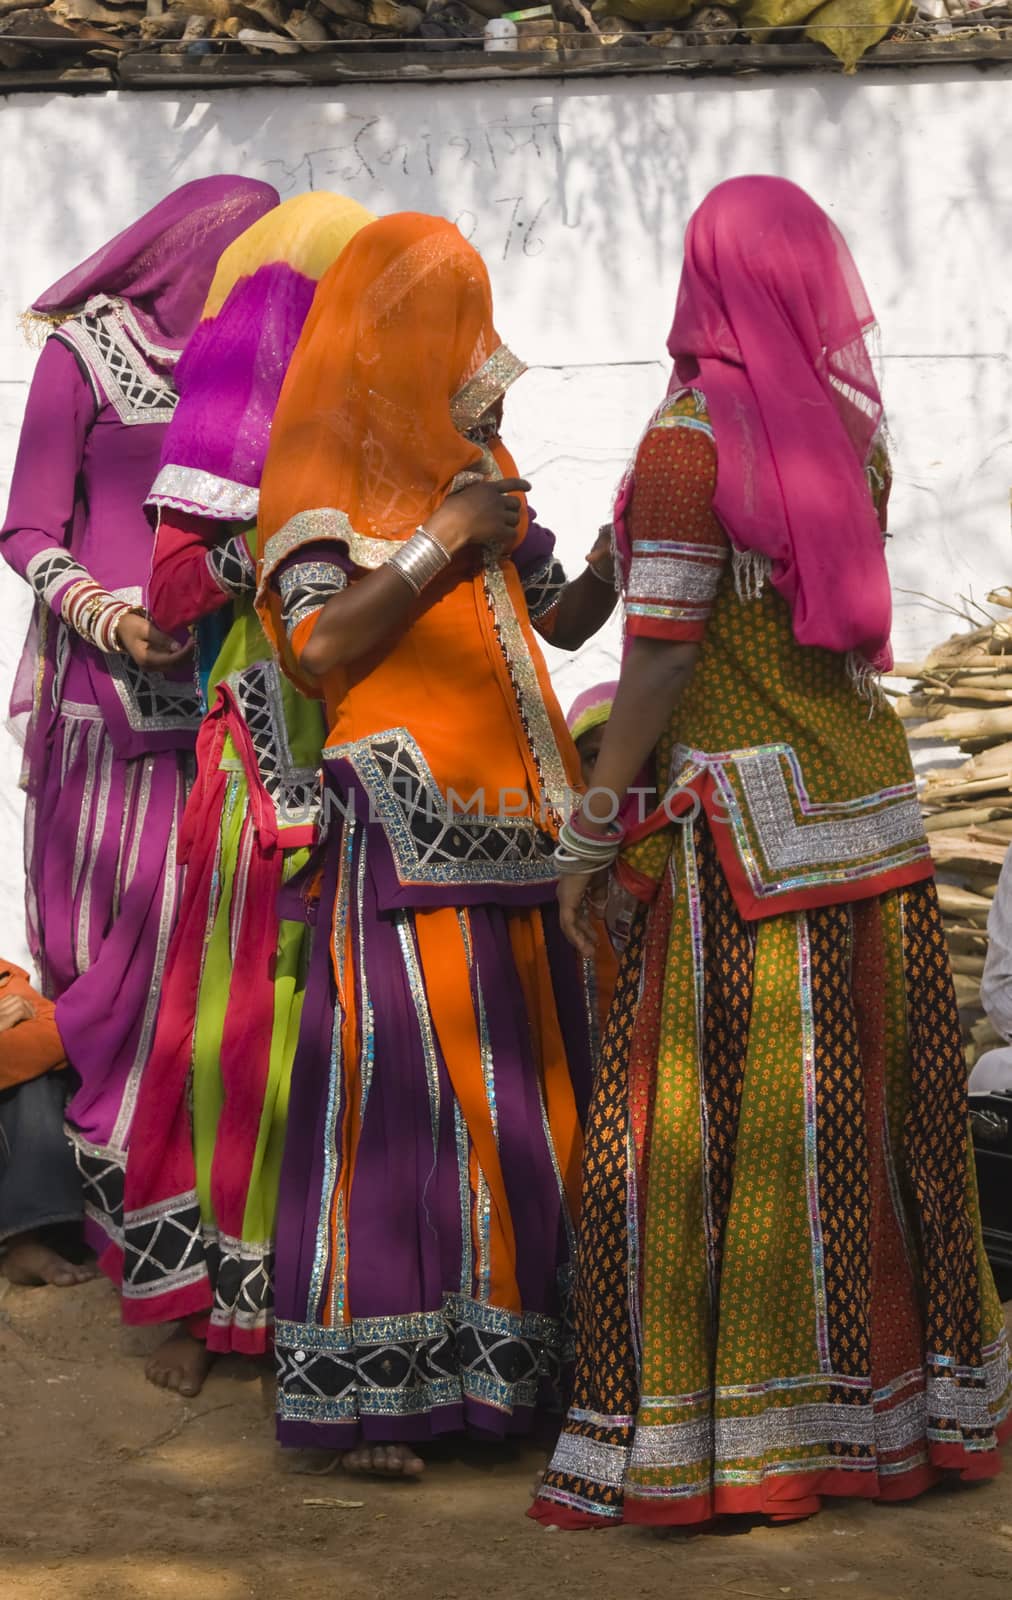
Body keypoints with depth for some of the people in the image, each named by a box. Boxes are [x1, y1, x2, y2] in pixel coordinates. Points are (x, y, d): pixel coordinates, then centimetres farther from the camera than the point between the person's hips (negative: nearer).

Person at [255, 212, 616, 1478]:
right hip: (405, 823, -7)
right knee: (398, 1082, -9)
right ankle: (361, 1391, -4)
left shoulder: (474, 461, 19)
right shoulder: (327, 463, -2)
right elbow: (317, 644, -14)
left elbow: (566, 615, 18)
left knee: (523, 1079, 6)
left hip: (514, 824, 7)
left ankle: (499, 1354, 15)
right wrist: (440, 545, -14)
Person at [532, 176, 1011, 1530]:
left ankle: (709, 1436, 5)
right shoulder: (853, 425, 7)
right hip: (870, 797, 7)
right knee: (877, 1107, 12)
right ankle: (900, 1404, 22)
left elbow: (663, 657, -13)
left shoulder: (692, 439, -11)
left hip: (749, 821, -6)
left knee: (715, 1121, 0)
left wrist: (594, 830, -7)